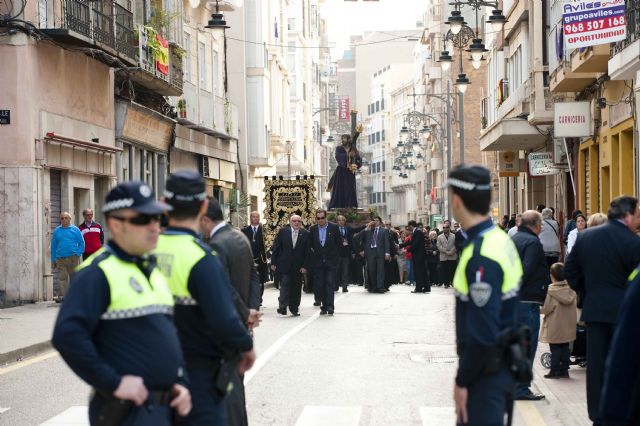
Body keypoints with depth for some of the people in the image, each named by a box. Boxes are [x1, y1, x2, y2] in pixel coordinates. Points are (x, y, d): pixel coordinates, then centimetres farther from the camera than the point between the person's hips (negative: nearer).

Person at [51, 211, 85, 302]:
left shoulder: (75, 230, 5)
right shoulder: (56, 231, 10)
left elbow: (82, 243, 6)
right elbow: (53, 246, 12)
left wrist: (78, 254, -7)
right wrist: (53, 260, 8)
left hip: (73, 258, -1)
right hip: (60, 259, 1)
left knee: (74, 277, 4)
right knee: (62, 277, -8)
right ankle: (62, 295, -13)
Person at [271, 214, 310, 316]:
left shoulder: (305, 234, 0)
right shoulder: (283, 231, -1)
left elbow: (307, 252, 0)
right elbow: (275, 248, 1)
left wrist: (304, 266, -6)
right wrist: (273, 263, -2)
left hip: (298, 267, 2)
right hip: (284, 265, -2)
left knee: (296, 288, 7)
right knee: (285, 284, -10)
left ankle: (294, 309, 17)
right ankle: (282, 307, -10)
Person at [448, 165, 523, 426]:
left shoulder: (482, 256, -23)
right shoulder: (500, 238, 7)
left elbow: (482, 333, -25)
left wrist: (463, 380, -16)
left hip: (486, 368, -9)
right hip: (501, 360, 9)